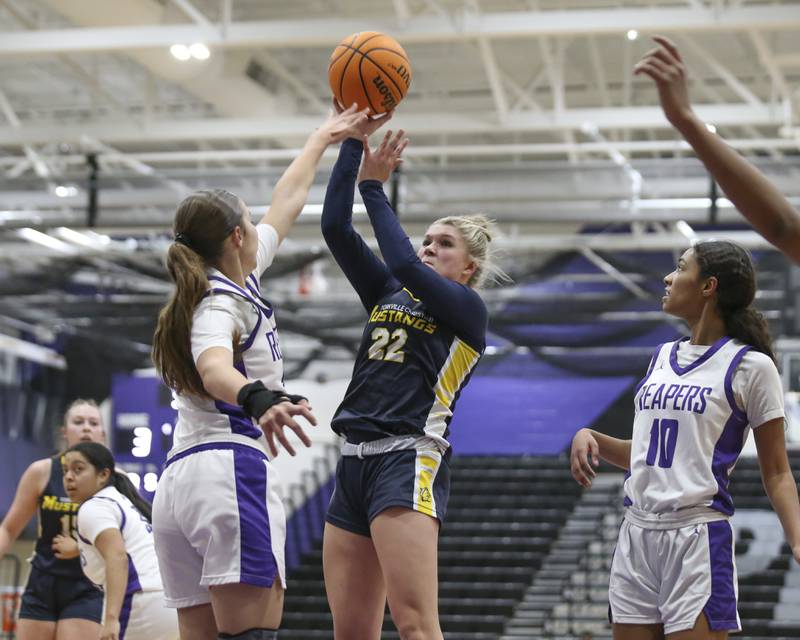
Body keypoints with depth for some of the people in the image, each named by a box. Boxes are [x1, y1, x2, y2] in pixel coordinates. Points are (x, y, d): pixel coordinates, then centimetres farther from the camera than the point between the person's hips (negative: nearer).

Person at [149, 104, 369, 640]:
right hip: (232, 472, -9)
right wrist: (259, 398, -51)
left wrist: (324, 139, 46)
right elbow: (214, 369, -29)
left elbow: (285, 206, 35)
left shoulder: (230, 284, 21)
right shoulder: (222, 303, -5)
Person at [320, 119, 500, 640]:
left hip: (410, 462, -7)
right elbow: (336, 228, 11)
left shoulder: (469, 311, 2)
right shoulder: (388, 294, 19)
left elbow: (402, 263, -14)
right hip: (355, 463, 7)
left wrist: (374, 186, -4)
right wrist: (354, 142, 5)